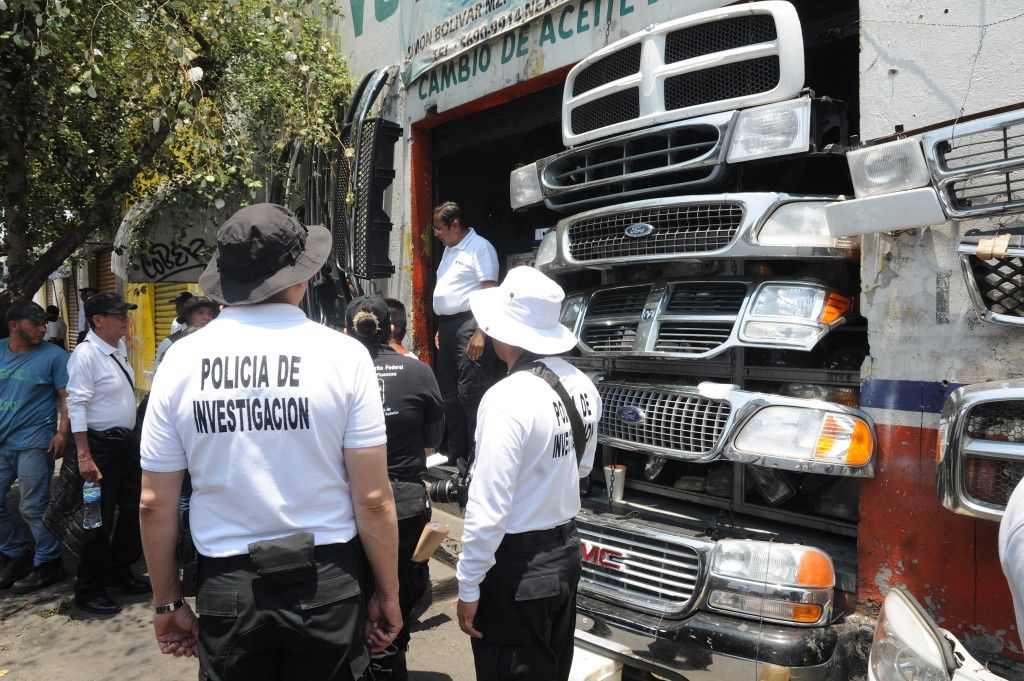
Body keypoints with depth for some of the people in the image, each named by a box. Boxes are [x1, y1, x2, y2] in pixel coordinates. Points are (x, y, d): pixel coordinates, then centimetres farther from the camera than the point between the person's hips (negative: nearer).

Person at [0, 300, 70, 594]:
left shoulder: (53, 355, -5)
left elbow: (67, 398, -7)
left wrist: (62, 432, -17)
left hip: (34, 443, -5)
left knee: (33, 508, 0)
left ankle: (48, 563, 15)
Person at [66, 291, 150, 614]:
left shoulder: (118, 349, 7)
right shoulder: (86, 354, -18)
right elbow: (76, 406, -21)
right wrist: (84, 456, -24)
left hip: (127, 441, 9)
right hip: (101, 445, -9)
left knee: (133, 511, 18)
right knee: (100, 520, 1)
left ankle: (119, 571, 37)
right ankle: (89, 590, 19)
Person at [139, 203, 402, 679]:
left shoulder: (181, 359, -5)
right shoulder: (343, 354, -12)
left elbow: (154, 503, 1)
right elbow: (374, 498, -11)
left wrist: (167, 601, 13)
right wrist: (388, 594, 2)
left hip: (226, 587, 2)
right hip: (326, 584, -1)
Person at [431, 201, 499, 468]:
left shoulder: (480, 248, -8)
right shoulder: (449, 250, 20)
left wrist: (480, 334, -22)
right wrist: (441, 328, 19)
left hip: (469, 325, -10)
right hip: (448, 326, 10)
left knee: (471, 395, -9)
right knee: (449, 394, 13)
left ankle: (477, 459, -2)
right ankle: (455, 453, 23)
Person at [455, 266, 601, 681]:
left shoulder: (509, 398, -25)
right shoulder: (582, 386, -2)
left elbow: (488, 506, -24)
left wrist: (468, 587, -14)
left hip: (516, 566, -7)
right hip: (566, 552, 8)